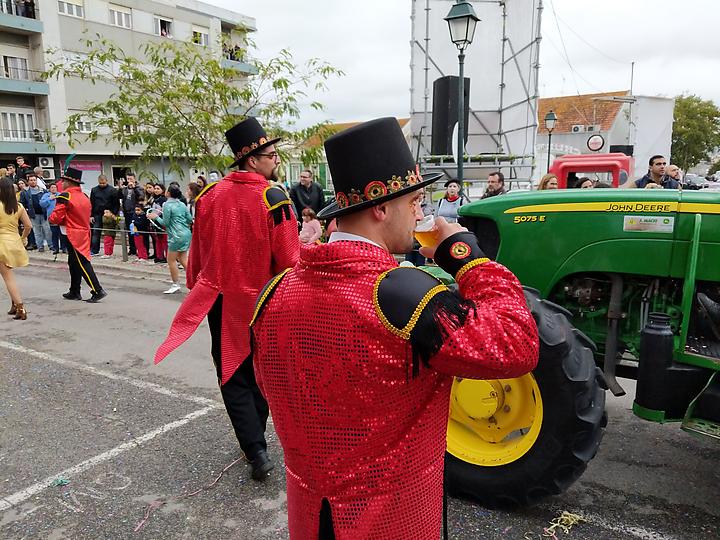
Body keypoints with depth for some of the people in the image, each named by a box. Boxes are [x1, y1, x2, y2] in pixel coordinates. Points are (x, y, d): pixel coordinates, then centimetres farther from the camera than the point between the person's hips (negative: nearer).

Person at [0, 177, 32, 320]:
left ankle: (20, 308, -3)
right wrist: (23, 238, 19)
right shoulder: (19, 206, 2)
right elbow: (28, 226, 5)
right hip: (15, 242, 6)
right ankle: (15, 305, 19)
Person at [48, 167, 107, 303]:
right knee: (74, 263, 16)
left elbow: (56, 218, -14)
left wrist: (51, 218, 8)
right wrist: (66, 221, 16)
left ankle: (98, 291, -10)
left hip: (73, 236, -8)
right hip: (84, 234, 8)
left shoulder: (65, 196, -13)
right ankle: (74, 292, 23)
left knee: (83, 264, -7)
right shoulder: (84, 196, 11)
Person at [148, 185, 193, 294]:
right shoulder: (182, 205, 10)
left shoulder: (167, 205, -10)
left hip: (177, 235, -8)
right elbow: (190, 220, 11)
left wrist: (156, 217, 6)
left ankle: (175, 285, 9)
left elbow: (165, 223, -9)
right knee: (183, 259, 14)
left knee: (171, 260, 4)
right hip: (186, 234, 8)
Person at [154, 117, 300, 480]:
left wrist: (196, 288, 20)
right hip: (264, 304, -2)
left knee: (233, 376, 11)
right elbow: (288, 261, -16)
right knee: (260, 374, 18)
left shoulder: (209, 196, -2)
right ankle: (255, 437, 35)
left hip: (222, 303, 2)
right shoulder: (275, 200, -16)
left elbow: (197, 253, 6)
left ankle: (256, 450, 3)